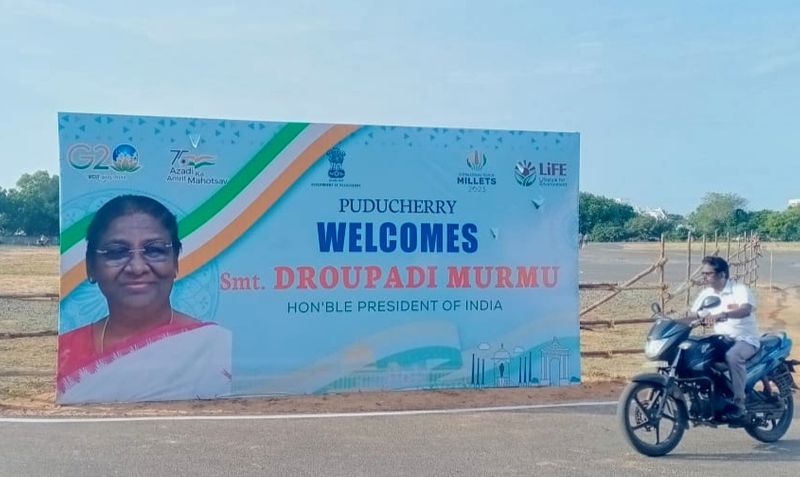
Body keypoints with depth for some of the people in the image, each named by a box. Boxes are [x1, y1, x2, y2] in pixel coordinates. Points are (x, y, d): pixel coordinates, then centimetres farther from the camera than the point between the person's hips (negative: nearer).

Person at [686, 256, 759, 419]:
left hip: (745, 340, -7)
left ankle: (739, 403, -26)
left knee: (732, 356, -38)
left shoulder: (740, 289, -12)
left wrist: (723, 314, -50)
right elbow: (693, 315, 7)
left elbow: (746, 310, -32)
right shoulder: (706, 293, 7)